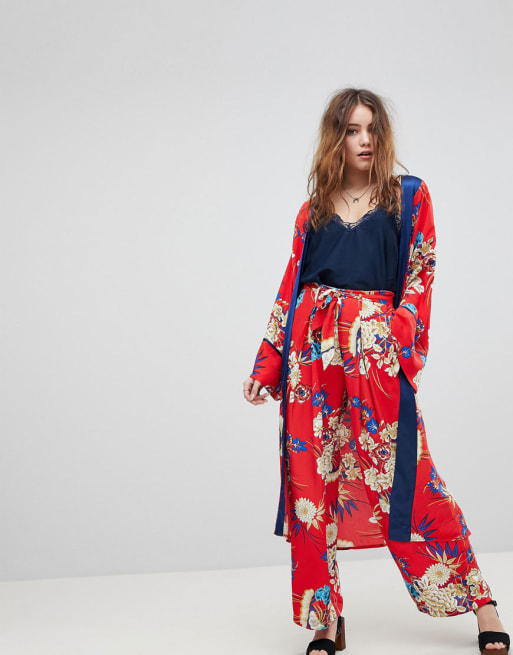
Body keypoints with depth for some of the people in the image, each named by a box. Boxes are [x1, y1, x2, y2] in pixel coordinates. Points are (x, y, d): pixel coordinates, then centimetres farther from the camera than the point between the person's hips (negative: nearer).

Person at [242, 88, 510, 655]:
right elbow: (290, 288, 13)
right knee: (311, 477, 1)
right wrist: (266, 366, 8)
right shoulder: (314, 210, 14)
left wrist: (398, 341, -12)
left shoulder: (409, 196, 9)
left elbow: (420, 276, 2)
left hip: (379, 351, -3)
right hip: (313, 346, 3)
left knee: (404, 480, -5)